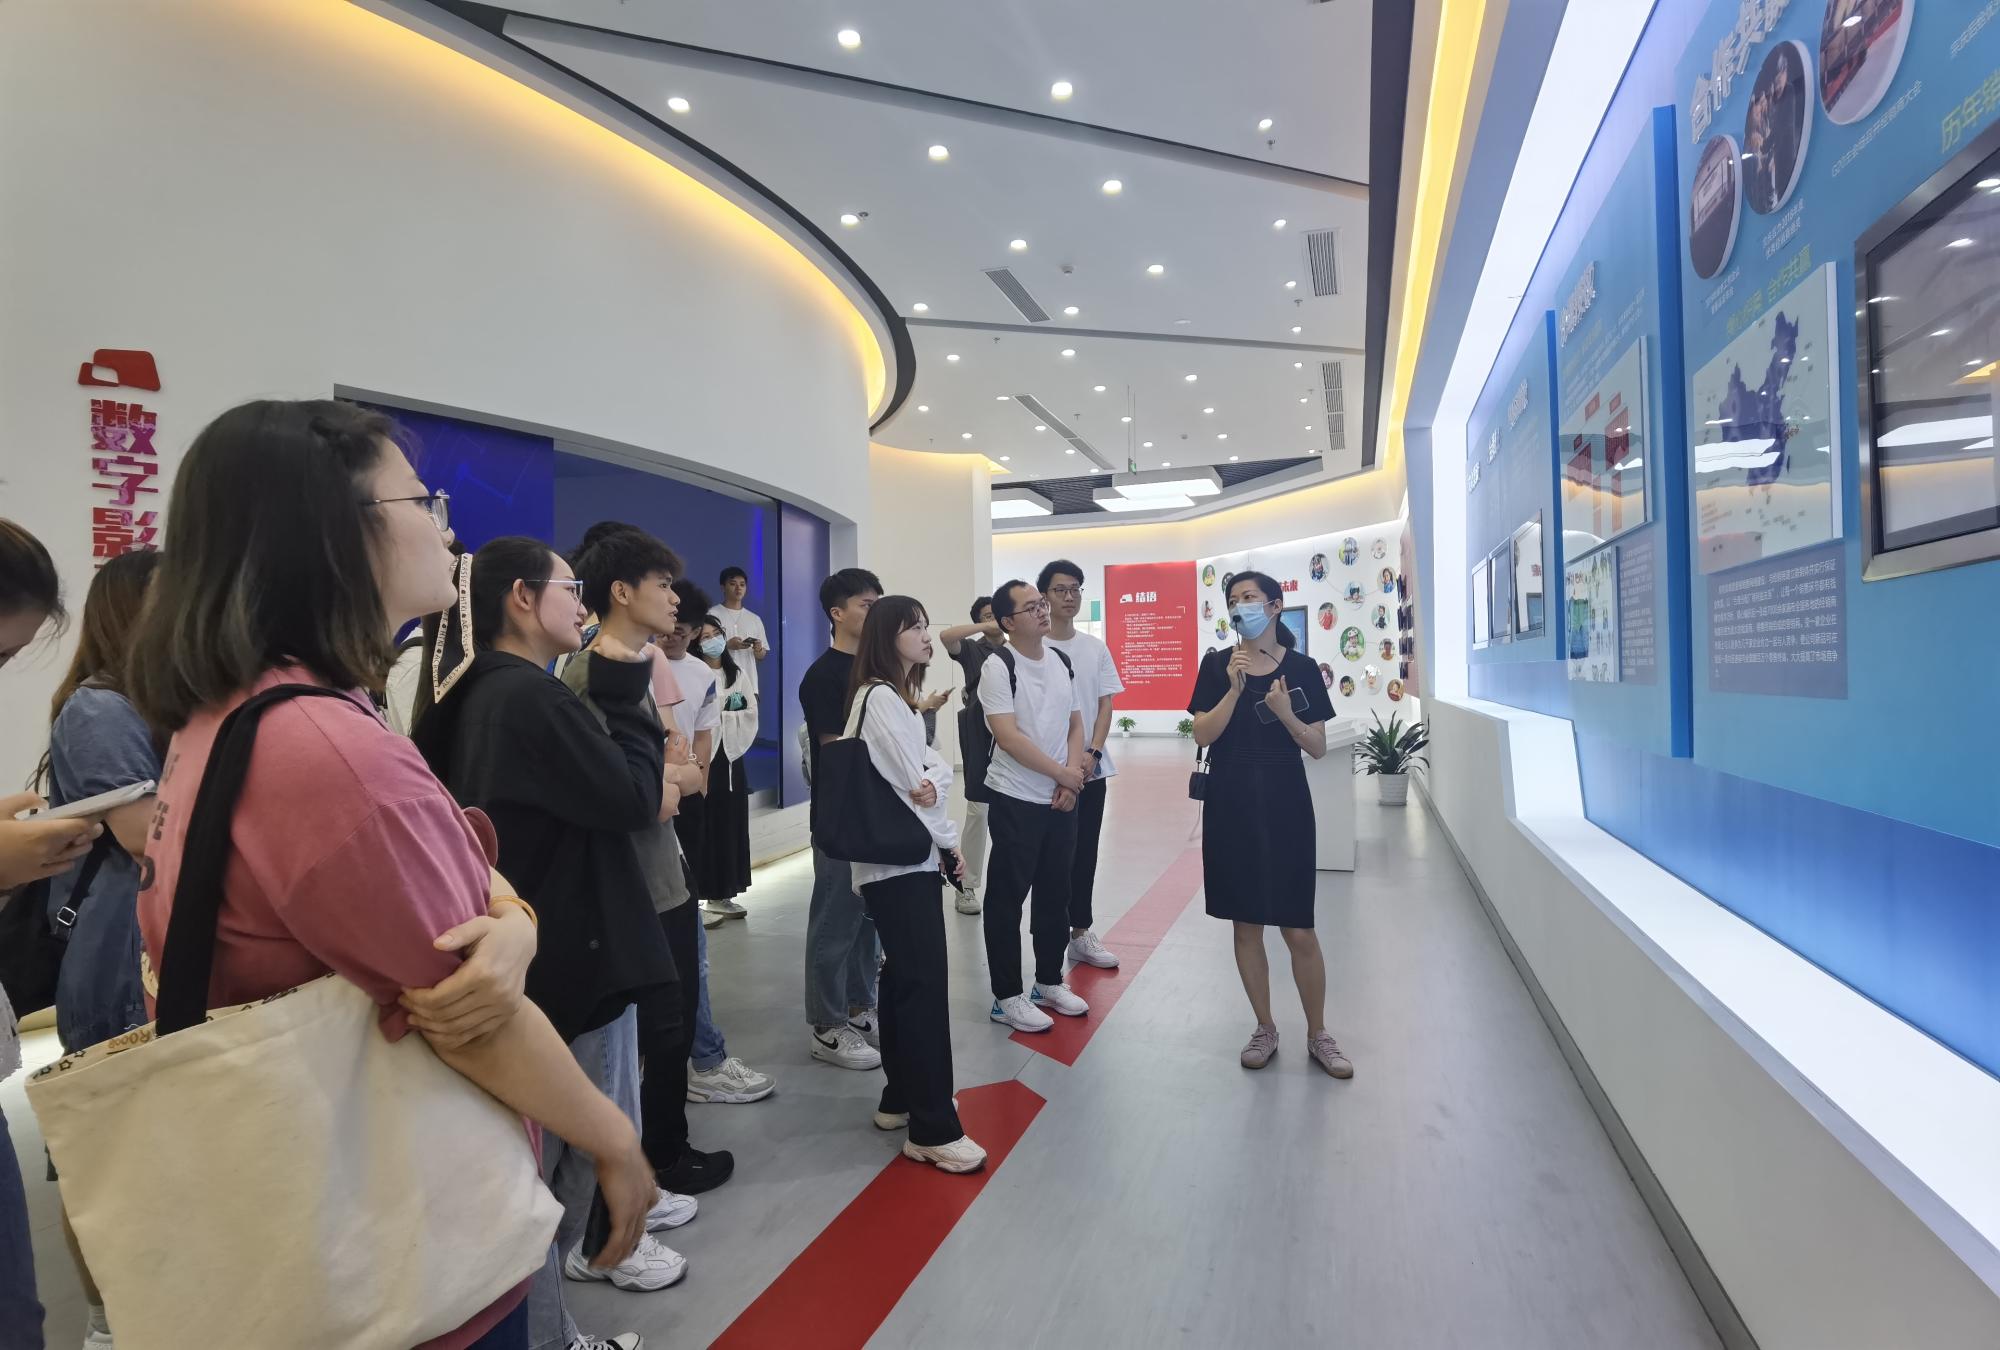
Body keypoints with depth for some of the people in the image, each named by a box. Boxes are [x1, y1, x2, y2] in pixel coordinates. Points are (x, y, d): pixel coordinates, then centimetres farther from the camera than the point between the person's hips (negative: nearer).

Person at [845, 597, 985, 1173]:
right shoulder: (880, 697, -15)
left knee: (904, 978, 15)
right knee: (924, 984, -8)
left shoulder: (899, 695, 16)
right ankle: (933, 1128, -2)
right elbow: (914, 782, -16)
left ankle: (900, 1098, 26)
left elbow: (928, 766, 8)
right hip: (899, 861, -10)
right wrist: (949, 842, -4)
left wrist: (936, 777, -16)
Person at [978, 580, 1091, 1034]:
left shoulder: (1061, 661, 9)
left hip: (1062, 799, 7)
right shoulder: (998, 666, -13)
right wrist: (1063, 774, -13)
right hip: (1017, 802, -7)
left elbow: (1075, 723, 12)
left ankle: (1049, 982, 31)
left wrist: (1073, 776, -4)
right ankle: (1006, 997, 14)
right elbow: (1008, 737, -20)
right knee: (1007, 898, 2)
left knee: (1055, 894, 16)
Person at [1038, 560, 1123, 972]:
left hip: (1092, 767, 5)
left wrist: (1092, 753, -8)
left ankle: (1080, 933, 24)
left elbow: (1105, 704, 6)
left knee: (1085, 853, 12)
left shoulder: (1096, 648, 8)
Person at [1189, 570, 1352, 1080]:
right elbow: (1203, 736, -7)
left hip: (1285, 805, -1)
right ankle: (1265, 1029, 25)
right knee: (1247, 924, 9)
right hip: (1231, 805, 1)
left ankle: (1318, 1034, 22)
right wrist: (1235, 688, -18)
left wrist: (1285, 712, -17)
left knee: (1299, 928, 2)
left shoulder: (1302, 669, -1)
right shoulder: (1217, 664, 0)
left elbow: (1318, 747, 0)